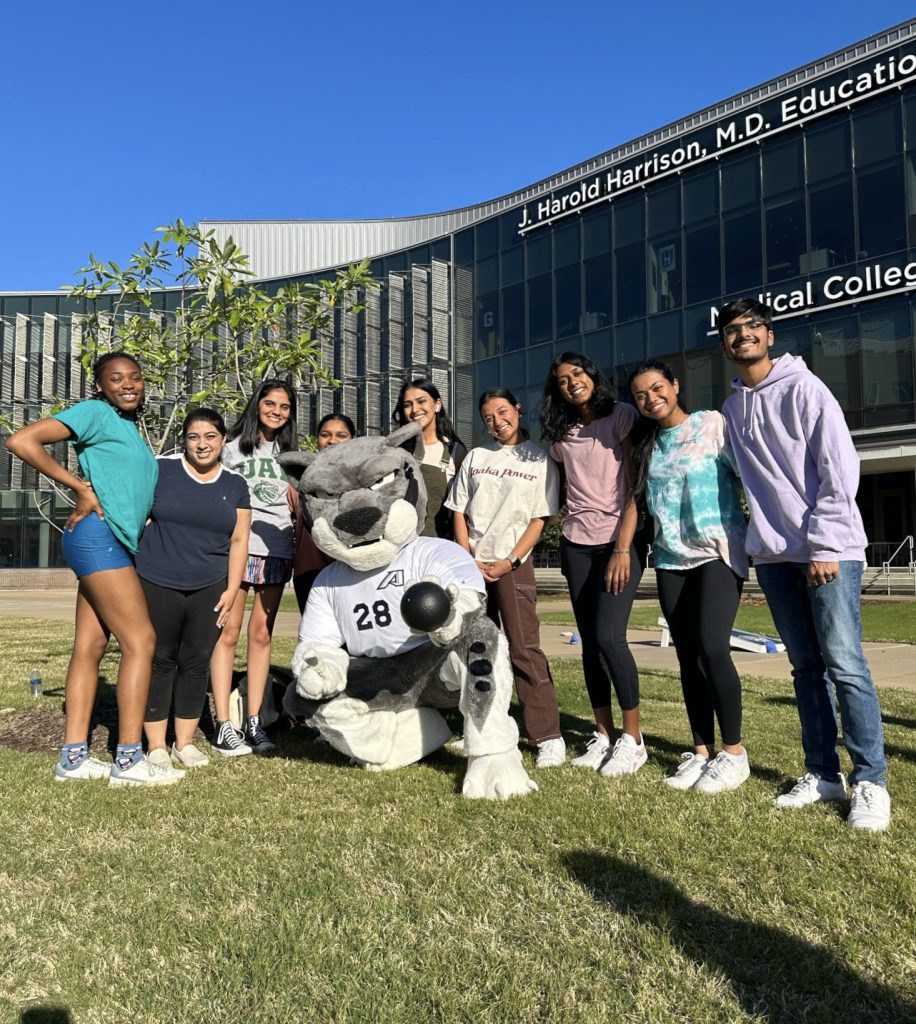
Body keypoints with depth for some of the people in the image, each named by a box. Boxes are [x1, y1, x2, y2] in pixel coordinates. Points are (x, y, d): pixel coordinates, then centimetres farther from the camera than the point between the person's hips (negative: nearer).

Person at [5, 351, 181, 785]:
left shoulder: (129, 426, 21)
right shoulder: (95, 412, -4)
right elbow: (21, 441, -13)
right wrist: (81, 488, -13)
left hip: (115, 542, 9)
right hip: (99, 535, -9)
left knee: (90, 647, 7)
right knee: (140, 640, -10)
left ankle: (74, 757, 12)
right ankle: (129, 759, -5)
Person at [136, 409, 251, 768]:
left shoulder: (235, 485, 8)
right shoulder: (160, 471, 1)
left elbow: (239, 540, 8)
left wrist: (231, 590, 1)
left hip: (209, 590, 2)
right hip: (157, 585, -2)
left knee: (196, 663, 7)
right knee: (159, 661, 4)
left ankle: (185, 742, 19)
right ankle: (156, 745, 13)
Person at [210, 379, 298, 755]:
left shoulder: (288, 451, 18)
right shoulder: (234, 446, 6)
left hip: (276, 549, 4)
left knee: (261, 635, 5)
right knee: (229, 632, -5)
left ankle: (254, 723, 9)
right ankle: (223, 726, -1)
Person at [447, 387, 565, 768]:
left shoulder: (540, 460, 3)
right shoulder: (475, 457, 13)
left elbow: (539, 520, -2)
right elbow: (459, 511, 10)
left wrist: (509, 561, -11)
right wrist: (468, 559, -2)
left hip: (514, 566, -4)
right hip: (472, 565, 4)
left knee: (524, 649, -10)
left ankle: (548, 737, -5)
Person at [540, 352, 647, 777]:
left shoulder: (622, 417, -3)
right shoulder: (562, 434, 13)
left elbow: (634, 487, -9)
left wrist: (623, 549, -15)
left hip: (620, 540, -5)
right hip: (577, 544, 5)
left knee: (609, 636, -15)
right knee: (590, 642, 5)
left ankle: (633, 738, 0)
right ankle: (604, 735, 15)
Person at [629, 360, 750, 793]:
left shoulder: (712, 424, -3)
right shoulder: (647, 444, 12)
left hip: (719, 552, -5)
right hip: (671, 559, 5)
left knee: (712, 649, -15)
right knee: (688, 656, 5)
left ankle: (733, 752, -1)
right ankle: (701, 750, 15)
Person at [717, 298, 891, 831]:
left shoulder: (804, 389, -3)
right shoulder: (732, 408, 13)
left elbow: (840, 470, -9)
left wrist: (824, 546, -14)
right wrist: (761, 538, 9)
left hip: (830, 549, -5)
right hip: (774, 555, 5)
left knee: (845, 664, -6)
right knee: (806, 666, 10)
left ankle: (870, 781, 5)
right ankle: (823, 773, 18)